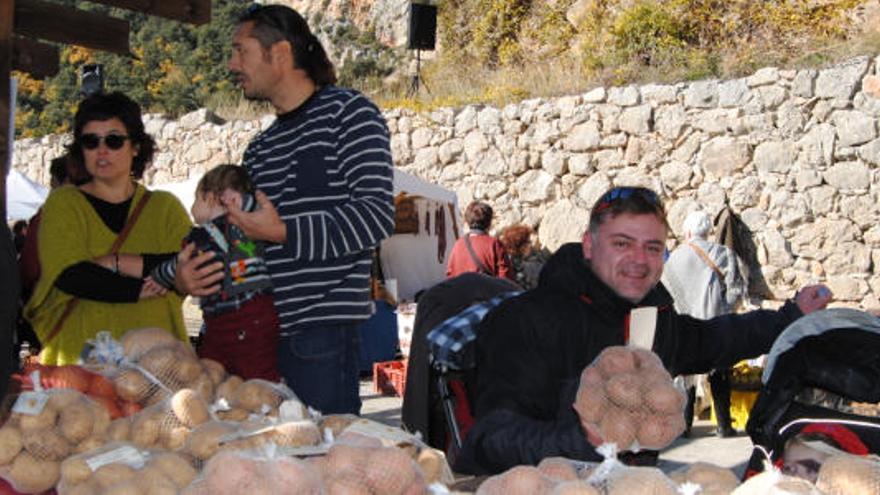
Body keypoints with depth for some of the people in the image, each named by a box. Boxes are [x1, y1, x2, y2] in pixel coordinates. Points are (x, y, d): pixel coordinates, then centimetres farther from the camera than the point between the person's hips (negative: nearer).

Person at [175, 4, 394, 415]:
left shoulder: (348, 113, -2)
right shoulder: (258, 150, 21)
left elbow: (377, 215, -12)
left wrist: (283, 232, -16)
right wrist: (184, 276, 4)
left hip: (323, 329, -7)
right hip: (261, 332, 7)